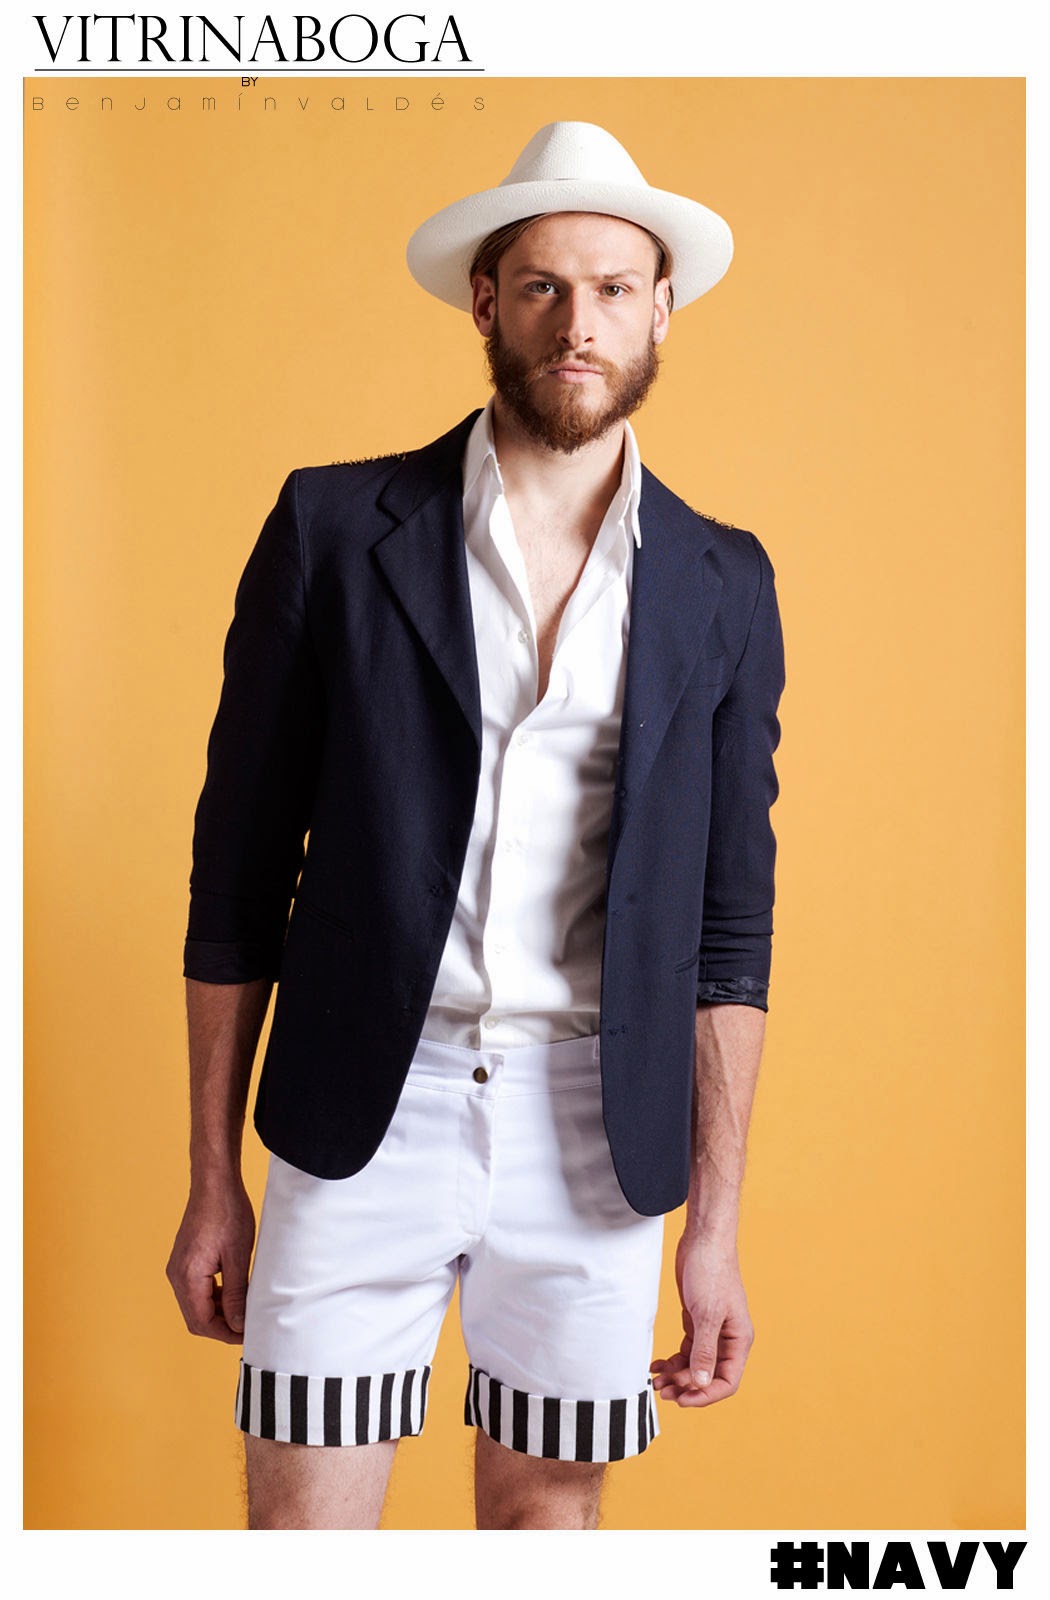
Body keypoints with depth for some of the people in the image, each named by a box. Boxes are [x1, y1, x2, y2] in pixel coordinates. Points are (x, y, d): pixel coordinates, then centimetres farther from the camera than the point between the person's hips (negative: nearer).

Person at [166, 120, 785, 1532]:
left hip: (592, 1137, 2)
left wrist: (714, 1226, 2)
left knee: (548, 1517, 15)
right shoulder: (334, 529, -1)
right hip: (363, 1119, -1)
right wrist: (213, 1186, 3)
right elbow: (238, 871, 1)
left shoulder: (723, 586, 4)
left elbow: (728, 922, 5)